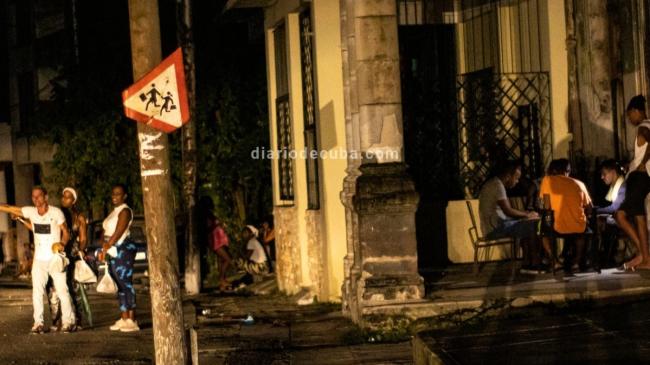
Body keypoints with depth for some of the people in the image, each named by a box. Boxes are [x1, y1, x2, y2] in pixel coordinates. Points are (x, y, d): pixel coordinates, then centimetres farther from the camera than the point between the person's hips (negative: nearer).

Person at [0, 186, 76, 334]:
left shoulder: (56, 212, -8)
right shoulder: (31, 212, 2)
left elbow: (66, 233, -3)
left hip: (55, 259, -4)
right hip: (39, 259, 4)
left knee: (62, 290, -3)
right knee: (37, 291, 0)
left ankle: (68, 321, 4)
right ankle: (38, 323, 3)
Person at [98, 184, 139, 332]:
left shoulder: (125, 211, -8)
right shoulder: (114, 211, 19)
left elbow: (118, 233, -17)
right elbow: (107, 233, 16)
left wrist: (105, 249, -17)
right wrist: (104, 250, 3)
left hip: (123, 250, -9)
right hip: (113, 253, 9)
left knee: (126, 284, -12)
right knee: (120, 286, 9)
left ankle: (132, 321, -14)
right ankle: (124, 319, 12)